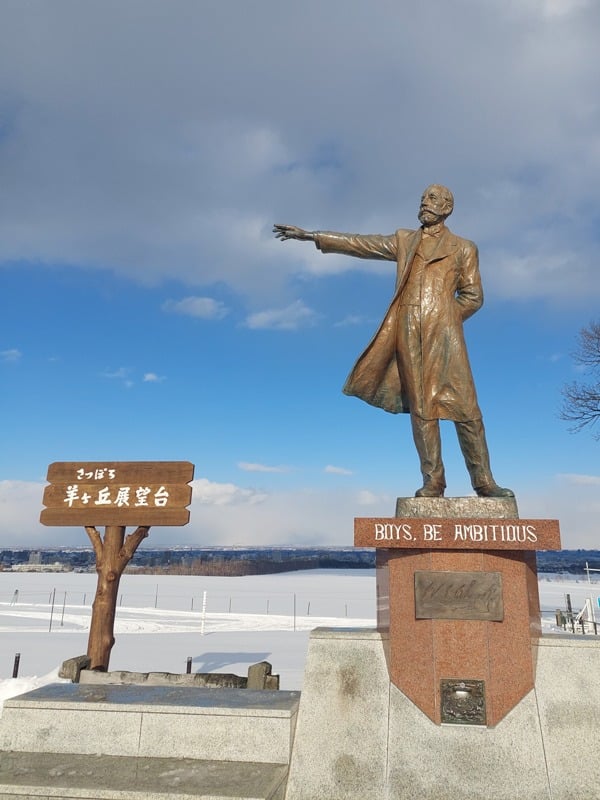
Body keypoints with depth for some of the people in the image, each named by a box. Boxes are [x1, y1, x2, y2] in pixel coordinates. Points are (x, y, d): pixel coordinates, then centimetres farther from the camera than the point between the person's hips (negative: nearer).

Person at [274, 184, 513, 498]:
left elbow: (472, 295, 13)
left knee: (464, 405, -6)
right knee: (420, 407, -2)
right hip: (409, 335, 2)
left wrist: (445, 319, 1)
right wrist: (311, 236, 13)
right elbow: (359, 244, 18)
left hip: (443, 334, -2)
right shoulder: (403, 240, 21)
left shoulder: (463, 248, 15)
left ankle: (484, 481, 1)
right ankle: (432, 482, 1)